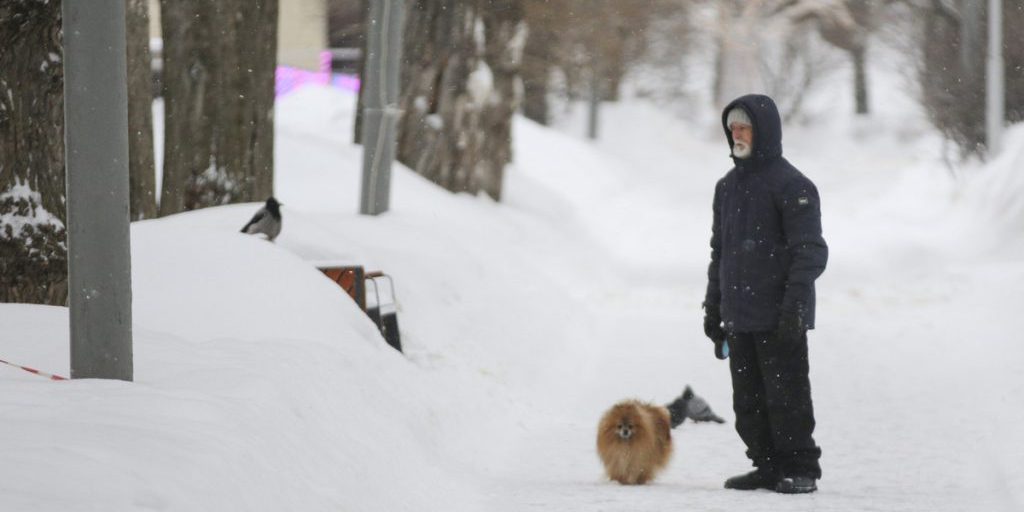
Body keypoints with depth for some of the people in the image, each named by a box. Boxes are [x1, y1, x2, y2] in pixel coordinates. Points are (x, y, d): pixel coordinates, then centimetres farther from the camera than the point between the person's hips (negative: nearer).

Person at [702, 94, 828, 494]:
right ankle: (768, 466, 15)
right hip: (739, 317, 7)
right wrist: (713, 308, 18)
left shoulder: (791, 185, -8)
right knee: (748, 398, 8)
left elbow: (810, 250, -12)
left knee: (786, 394, -4)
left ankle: (800, 469, 4)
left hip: (779, 320, -7)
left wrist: (794, 305, -19)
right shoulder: (727, 187, 16)